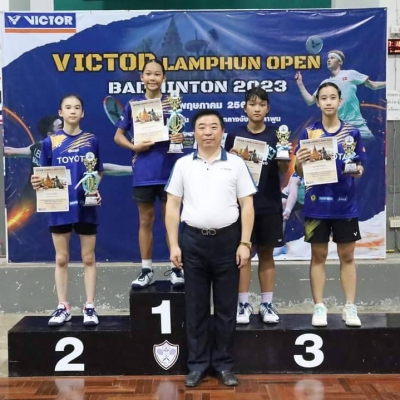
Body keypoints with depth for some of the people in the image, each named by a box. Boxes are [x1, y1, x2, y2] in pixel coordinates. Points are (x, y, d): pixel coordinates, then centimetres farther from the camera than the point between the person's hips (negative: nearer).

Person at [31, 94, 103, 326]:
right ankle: (63, 307, 17)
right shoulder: (50, 142, 2)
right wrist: (37, 183, -17)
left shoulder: (92, 140, 3)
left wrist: (96, 190, -9)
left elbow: (98, 173, 9)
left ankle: (90, 307, 14)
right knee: (62, 259, 7)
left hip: (86, 206, 0)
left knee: (88, 258, 5)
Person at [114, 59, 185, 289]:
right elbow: (118, 136, 9)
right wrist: (134, 147, -10)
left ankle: (176, 268, 15)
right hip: (144, 172, 1)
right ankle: (147, 270, 17)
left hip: (169, 170, -1)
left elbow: (180, 132, 8)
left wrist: (181, 138, -15)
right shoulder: (133, 105, 4)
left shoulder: (172, 103, 3)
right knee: (146, 221, 9)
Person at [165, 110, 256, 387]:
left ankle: (224, 363, 20)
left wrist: (245, 243, -7)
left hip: (227, 240, -1)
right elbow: (173, 206, 5)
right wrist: (174, 245, -1)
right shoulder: (183, 165, 5)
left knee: (226, 306, 7)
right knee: (196, 307, 8)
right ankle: (198, 363, 20)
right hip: (193, 241, 1)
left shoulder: (236, 164, 2)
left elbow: (247, 205, 1)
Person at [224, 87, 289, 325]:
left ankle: (267, 304, 18)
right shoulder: (235, 136, 1)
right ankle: (244, 304, 14)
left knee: (267, 254, 9)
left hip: (269, 205, 1)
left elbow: (283, 170, 2)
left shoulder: (276, 136, 3)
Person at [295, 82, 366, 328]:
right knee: (318, 256, 6)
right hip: (317, 203, 0)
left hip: (345, 204, 1)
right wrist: (299, 162, -20)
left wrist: (358, 170, -16)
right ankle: (319, 308, 14)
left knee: (347, 256, 8)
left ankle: (350, 308, 16)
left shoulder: (352, 132, 3)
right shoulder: (309, 133, 1)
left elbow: (360, 167, 7)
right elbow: (301, 173, 1)